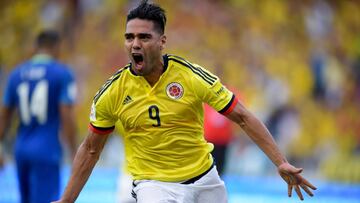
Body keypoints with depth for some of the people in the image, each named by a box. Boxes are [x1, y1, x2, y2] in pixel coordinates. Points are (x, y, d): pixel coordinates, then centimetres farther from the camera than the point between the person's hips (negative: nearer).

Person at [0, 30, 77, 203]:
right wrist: (74, 155, -6)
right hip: (46, 152, -5)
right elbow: (67, 117, -12)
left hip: (21, 150, 5)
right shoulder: (62, 74, -5)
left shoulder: (16, 74, 9)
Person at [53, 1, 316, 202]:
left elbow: (243, 118, -6)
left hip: (204, 179, 2)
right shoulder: (112, 92, -8)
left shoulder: (192, 76, -12)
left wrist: (281, 162, -12)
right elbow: (91, 149, 4)